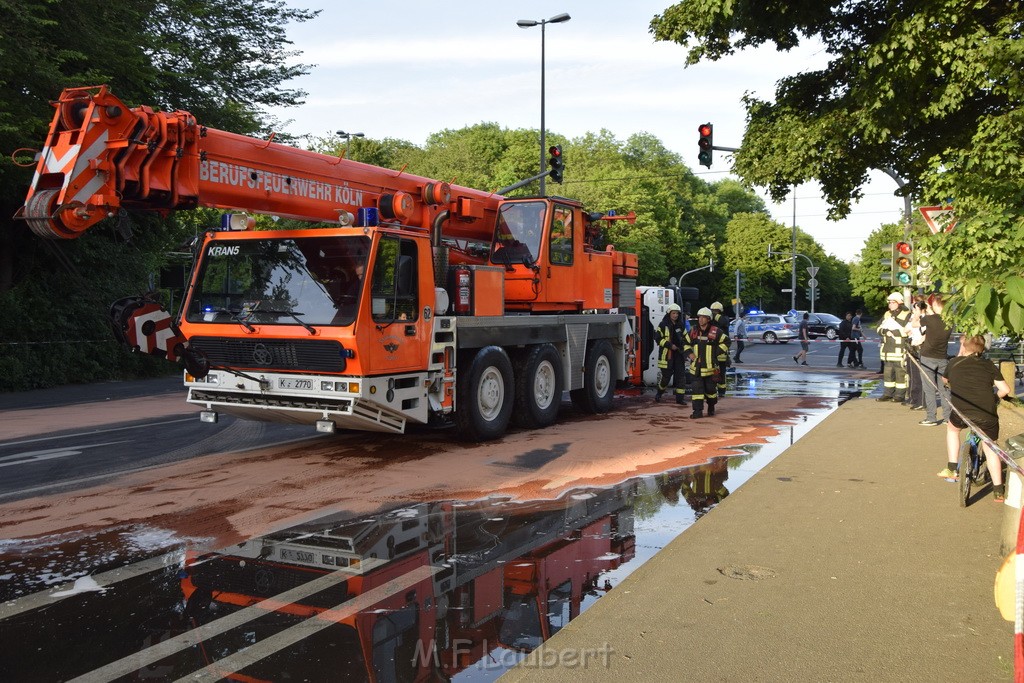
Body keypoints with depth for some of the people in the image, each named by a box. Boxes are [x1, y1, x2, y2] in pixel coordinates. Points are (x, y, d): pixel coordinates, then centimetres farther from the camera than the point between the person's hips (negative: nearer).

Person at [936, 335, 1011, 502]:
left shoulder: (954, 363, 13)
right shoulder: (989, 365, 11)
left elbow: (945, 379, 35)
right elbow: (1005, 389, 8)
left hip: (961, 412, 0)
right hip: (987, 415, 0)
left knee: (952, 428, 33)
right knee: (990, 449, 17)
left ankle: (952, 469, 30)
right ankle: (998, 490, 14)